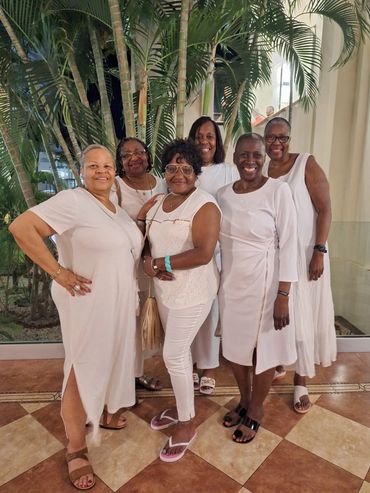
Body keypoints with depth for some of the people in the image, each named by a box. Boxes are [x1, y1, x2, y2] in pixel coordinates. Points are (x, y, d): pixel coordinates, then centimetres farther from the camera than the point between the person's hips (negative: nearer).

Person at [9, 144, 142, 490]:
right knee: (83, 371, 4)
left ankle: (101, 413, 48)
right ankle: (76, 450, 24)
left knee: (109, 360, 23)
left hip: (118, 301, 9)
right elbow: (21, 228, -24)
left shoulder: (116, 207, 9)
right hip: (88, 303, -8)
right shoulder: (72, 201, -17)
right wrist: (58, 272, -23)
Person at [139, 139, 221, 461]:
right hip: (165, 288, 7)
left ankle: (187, 425, 22)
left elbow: (203, 253, -26)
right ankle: (181, 407, 40)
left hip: (192, 292, -7)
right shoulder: (157, 203, 8)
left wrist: (159, 262, -19)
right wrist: (149, 262, -11)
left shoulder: (204, 205, -15)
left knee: (174, 354, 0)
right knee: (178, 350, 19)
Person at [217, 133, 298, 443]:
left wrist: (283, 295, -15)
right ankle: (244, 400, 44)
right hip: (232, 284, 5)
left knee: (263, 348, 12)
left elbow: (288, 245, -13)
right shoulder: (223, 194, 2)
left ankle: (256, 412, 37)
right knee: (236, 345, 18)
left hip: (264, 284, -5)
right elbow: (218, 240, 9)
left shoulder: (278, 191, -12)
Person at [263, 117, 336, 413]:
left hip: (303, 253, -3)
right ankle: (277, 361, 35)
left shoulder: (306, 164, -6)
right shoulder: (260, 171, 6)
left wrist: (319, 252, -16)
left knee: (301, 314, 4)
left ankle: (301, 382, 19)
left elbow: (325, 209, -9)